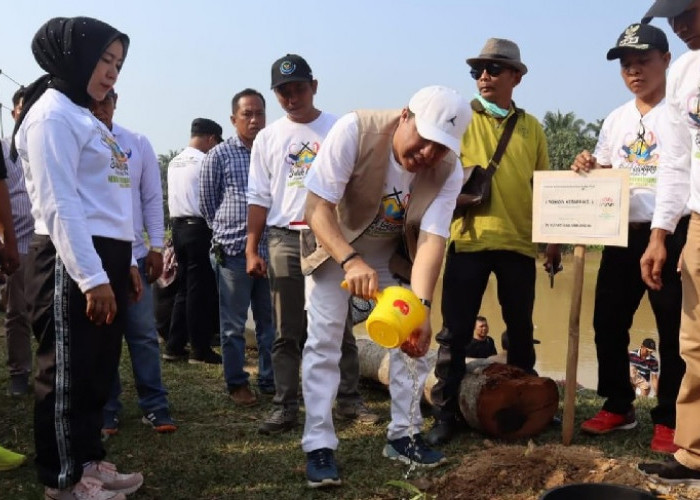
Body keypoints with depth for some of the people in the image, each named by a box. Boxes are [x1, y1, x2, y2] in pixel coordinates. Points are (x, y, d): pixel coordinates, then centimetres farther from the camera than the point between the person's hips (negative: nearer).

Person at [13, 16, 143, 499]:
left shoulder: (86, 118, 20)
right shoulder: (52, 114, -9)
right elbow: (60, 206, -17)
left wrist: (125, 262, 18)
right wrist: (91, 276, -21)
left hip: (105, 258, 9)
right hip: (74, 262, -9)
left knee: (98, 371, 14)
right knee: (69, 371, 1)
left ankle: (88, 460, 26)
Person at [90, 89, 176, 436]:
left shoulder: (138, 144, 5)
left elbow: (152, 198, 7)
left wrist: (156, 247, 2)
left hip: (132, 252, 2)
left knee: (143, 332, 5)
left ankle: (155, 406, 14)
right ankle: (106, 410, 18)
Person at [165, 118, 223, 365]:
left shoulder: (174, 162, 16)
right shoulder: (204, 160, -9)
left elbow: (174, 197, 17)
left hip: (178, 227, 8)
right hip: (198, 228, -8)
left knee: (184, 287, 12)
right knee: (200, 290, -3)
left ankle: (174, 346, 14)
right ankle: (200, 350, 2)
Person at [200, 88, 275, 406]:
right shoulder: (219, 156, 0)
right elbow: (207, 204, 7)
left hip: (270, 248, 3)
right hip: (233, 250, -3)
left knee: (269, 321, 11)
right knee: (233, 324, 5)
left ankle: (270, 380, 23)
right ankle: (236, 383, 17)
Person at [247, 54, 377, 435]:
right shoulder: (268, 138, 10)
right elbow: (259, 198, 10)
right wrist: (251, 249, 3)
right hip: (286, 241, 1)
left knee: (340, 326, 6)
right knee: (287, 332, 5)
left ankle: (349, 399, 17)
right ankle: (285, 407, 12)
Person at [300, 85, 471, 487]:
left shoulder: (449, 171, -24)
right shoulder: (354, 131, -33)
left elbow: (432, 239, -30)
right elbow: (318, 206, -33)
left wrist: (421, 306, -44)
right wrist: (350, 261, -47)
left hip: (395, 253, 3)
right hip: (334, 244, -3)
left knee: (414, 337, 1)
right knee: (324, 340, -8)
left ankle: (404, 435, 18)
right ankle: (319, 446, 1)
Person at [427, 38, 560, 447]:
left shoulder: (531, 127, 12)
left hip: (519, 242, 3)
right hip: (469, 239, -2)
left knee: (521, 330, 13)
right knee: (456, 331, -2)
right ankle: (445, 413, 7)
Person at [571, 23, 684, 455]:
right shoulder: (615, 120, 13)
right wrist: (587, 168, -3)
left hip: (672, 234, -6)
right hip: (622, 235, 6)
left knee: (675, 330, 0)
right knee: (608, 322, 9)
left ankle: (669, 420, 13)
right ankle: (618, 406, 25)